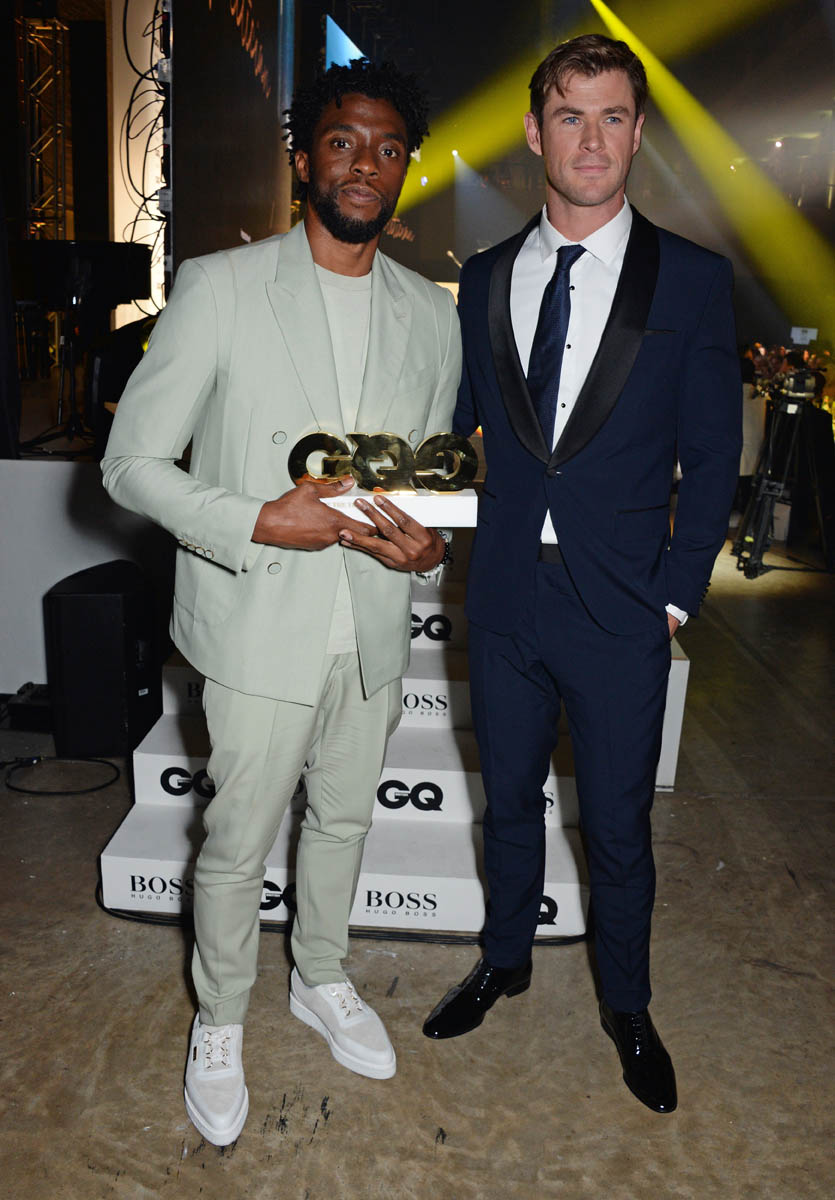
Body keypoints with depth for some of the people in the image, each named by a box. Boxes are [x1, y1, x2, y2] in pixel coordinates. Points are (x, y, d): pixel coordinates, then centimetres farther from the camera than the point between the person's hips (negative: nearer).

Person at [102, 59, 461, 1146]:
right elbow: (133, 462, -8)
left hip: (375, 627, 5)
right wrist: (257, 522, -22)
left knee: (344, 819, 21)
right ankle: (220, 1024, 37)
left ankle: (322, 978, 48)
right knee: (237, 845, 10)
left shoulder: (431, 314, 5)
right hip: (261, 627, -4)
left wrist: (429, 540, -8)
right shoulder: (218, 289, -9)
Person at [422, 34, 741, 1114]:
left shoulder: (692, 280, -3)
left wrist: (676, 593, -7)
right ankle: (505, 961, 44)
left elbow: (712, 457, -3)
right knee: (508, 800, 19)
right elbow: (456, 422, 10)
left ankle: (626, 1005, 37)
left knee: (618, 825, 11)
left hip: (621, 613, -2)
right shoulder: (485, 279, 5)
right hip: (505, 596, 3)